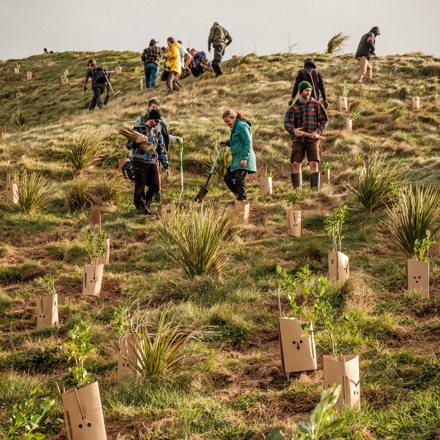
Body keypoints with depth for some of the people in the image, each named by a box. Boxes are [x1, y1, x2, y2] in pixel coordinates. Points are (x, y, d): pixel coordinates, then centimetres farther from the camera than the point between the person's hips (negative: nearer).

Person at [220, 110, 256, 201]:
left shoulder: (241, 126, -11)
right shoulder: (235, 127, 19)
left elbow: (248, 143, -17)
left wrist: (244, 158, -23)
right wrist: (227, 143, 14)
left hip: (244, 159, -11)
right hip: (236, 159, 11)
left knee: (239, 180, -16)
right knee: (228, 177, 12)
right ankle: (239, 194, 20)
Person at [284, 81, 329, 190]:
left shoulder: (316, 105, 9)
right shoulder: (293, 107, 8)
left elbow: (324, 120, 6)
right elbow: (287, 122, -2)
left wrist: (318, 132, -11)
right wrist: (293, 130, -25)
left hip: (312, 139, -1)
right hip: (298, 140, 1)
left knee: (314, 164, -10)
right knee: (296, 164, -4)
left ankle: (315, 188, -8)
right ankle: (297, 188, 2)